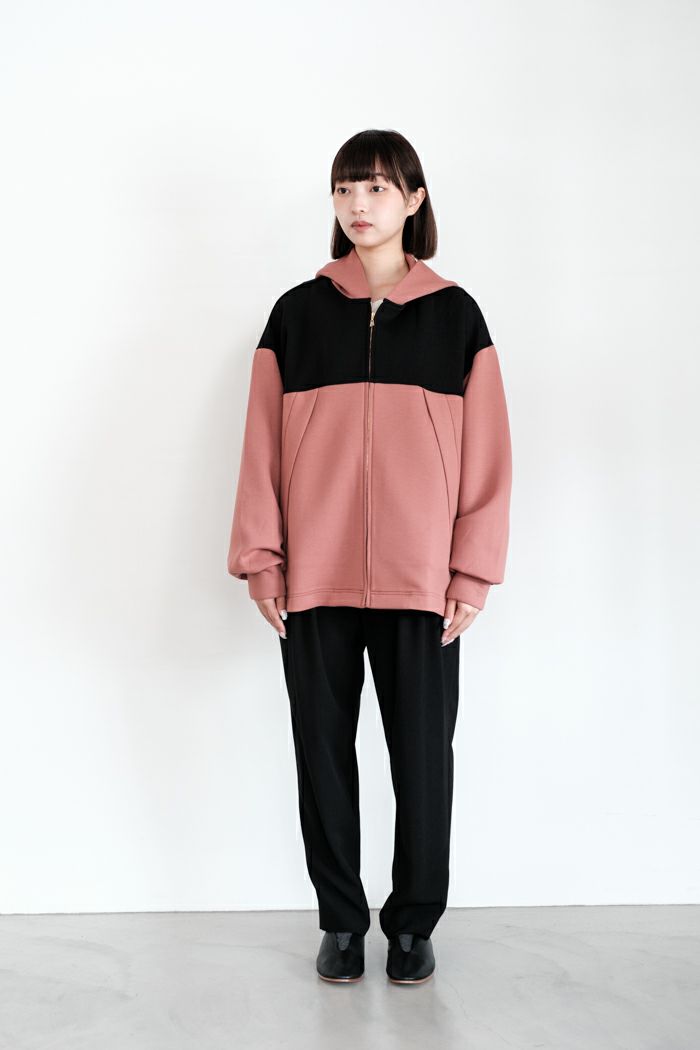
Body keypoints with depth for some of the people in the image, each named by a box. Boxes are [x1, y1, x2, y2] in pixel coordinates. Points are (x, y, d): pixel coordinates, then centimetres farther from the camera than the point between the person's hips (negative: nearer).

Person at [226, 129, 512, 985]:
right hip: (314, 580, 1)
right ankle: (341, 922, 22)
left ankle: (413, 924, 21)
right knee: (324, 749, 7)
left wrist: (474, 570, -2)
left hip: (422, 581, -1)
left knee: (422, 752, 4)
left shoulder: (455, 314, 6)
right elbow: (262, 446, 6)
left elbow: (486, 452, 3)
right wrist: (260, 558, -1)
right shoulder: (297, 313, 8)